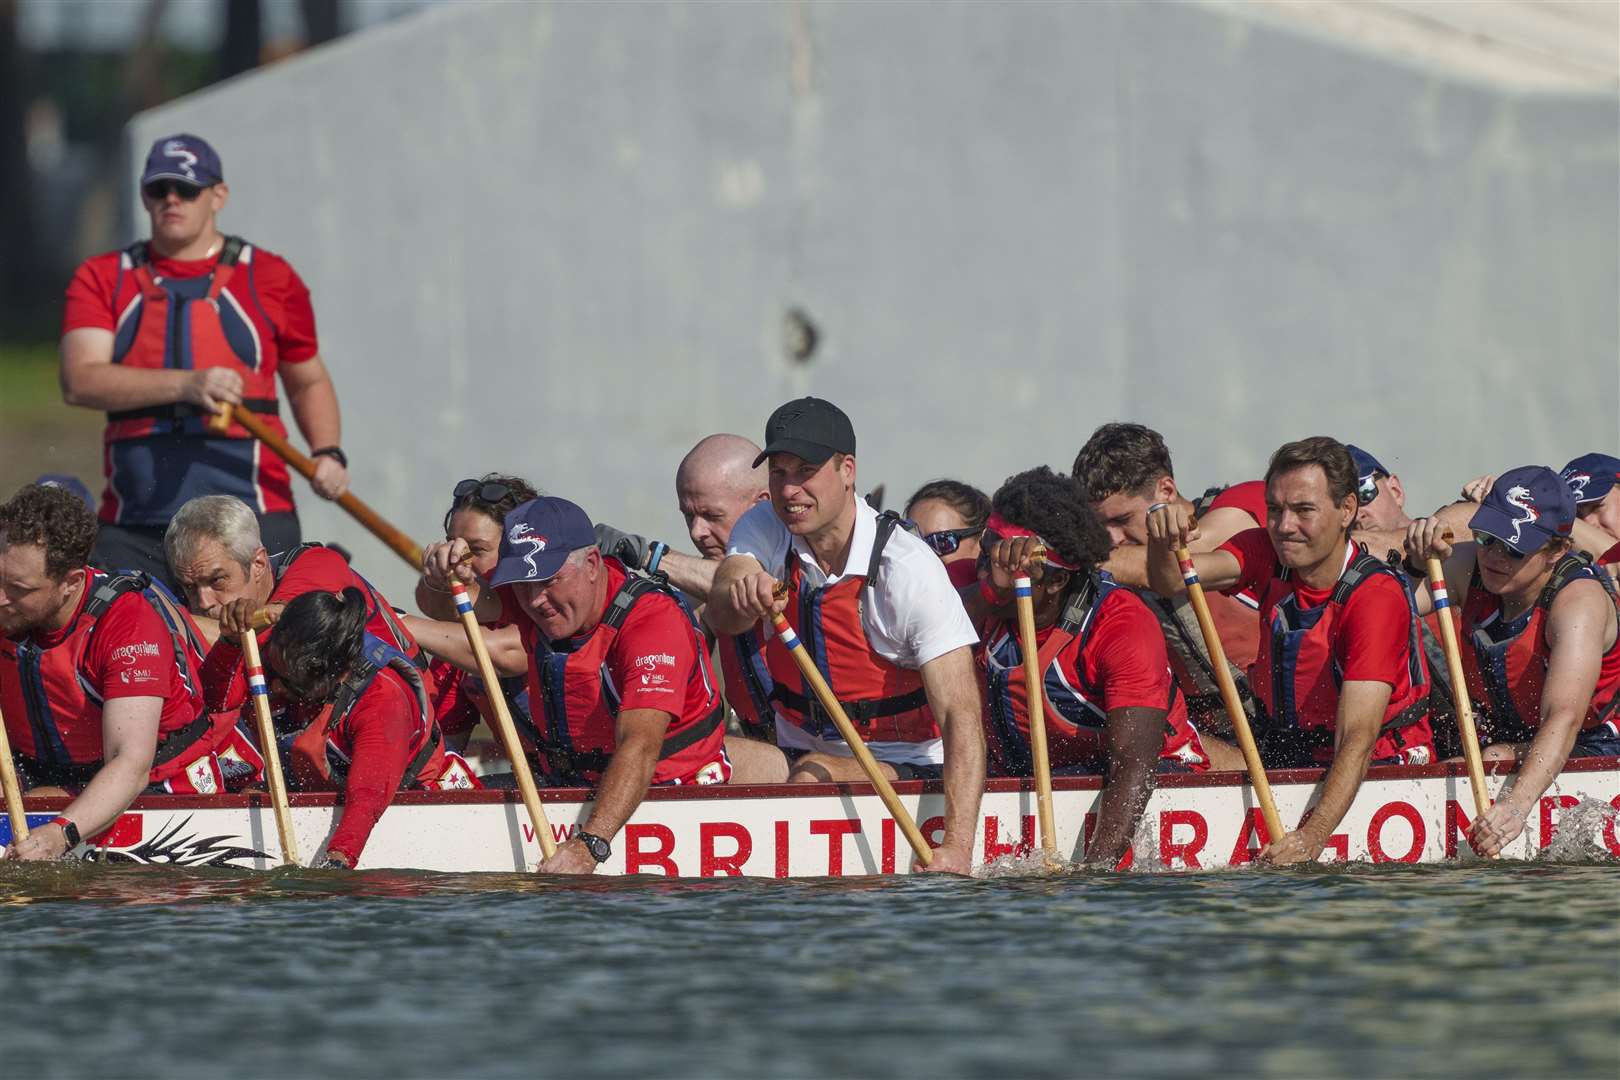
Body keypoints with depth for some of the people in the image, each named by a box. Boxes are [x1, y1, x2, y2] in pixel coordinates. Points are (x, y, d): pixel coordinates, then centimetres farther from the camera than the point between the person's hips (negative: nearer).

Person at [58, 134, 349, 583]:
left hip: (252, 522, -1)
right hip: (133, 525, 1)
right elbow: (80, 382, -6)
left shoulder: (270, 277, 11)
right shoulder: (100, 279, 10)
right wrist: (187, 385, -19)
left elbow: (308, 381, 22)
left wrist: (328, 454, 2)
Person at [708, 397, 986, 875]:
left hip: (901, 765, -5)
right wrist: (741, 598, -51)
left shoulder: (908, 569, -19)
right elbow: (720, 614, -24)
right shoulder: (763, 530, -4)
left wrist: (957, 847, -39)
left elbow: (961, 714, -26)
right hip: (796, 746, 5)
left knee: (812, 778, -34)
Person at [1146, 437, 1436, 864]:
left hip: (1381, 766, -5)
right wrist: (1163, 541, -40)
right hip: (1284, 759, 5)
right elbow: (1173, 582, -16)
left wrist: (1314, 835, -43)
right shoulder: (1270, 556, -1)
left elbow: (1358, 738, -30)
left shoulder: (1377, 596, -21)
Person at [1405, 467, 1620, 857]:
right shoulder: (1467, 566, -8)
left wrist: (1516, 806, -53)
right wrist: (1416, 559, -34)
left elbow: (1565, 717, -39)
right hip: (1506, 742, 5)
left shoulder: (1579, 601, -27)